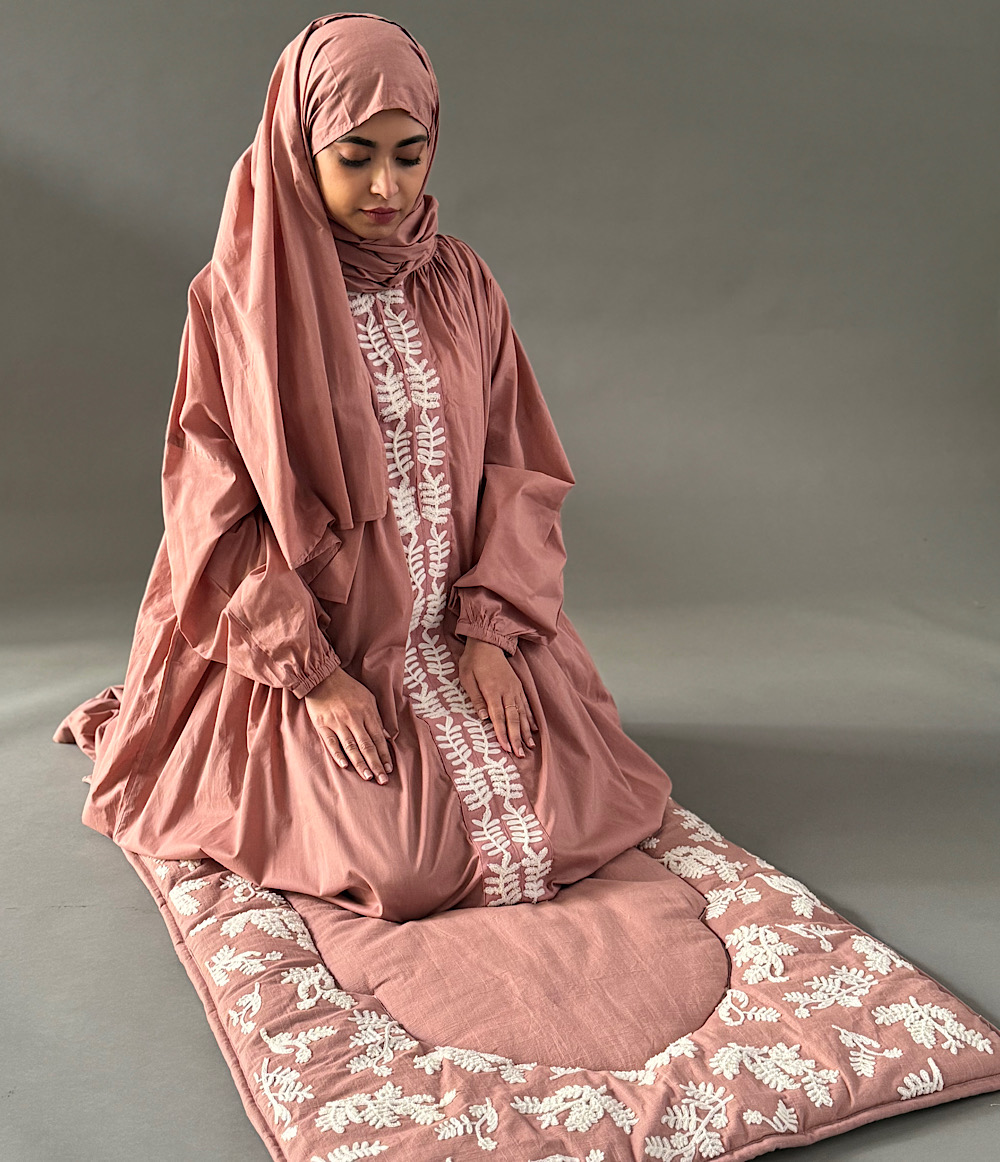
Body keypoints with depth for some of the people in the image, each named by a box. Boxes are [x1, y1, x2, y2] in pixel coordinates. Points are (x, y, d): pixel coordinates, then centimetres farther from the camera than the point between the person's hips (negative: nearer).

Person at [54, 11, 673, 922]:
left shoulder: (462, 284, 3)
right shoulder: (239, 297, -8)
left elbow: (517, 470, 3)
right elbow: (215, 513, -8)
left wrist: (491, 630, -9)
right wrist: (313, 674, -14)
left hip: (472, 629, 4)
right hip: (315, 642, -3)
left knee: (574, 821, -5)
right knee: (408, 867, -15)